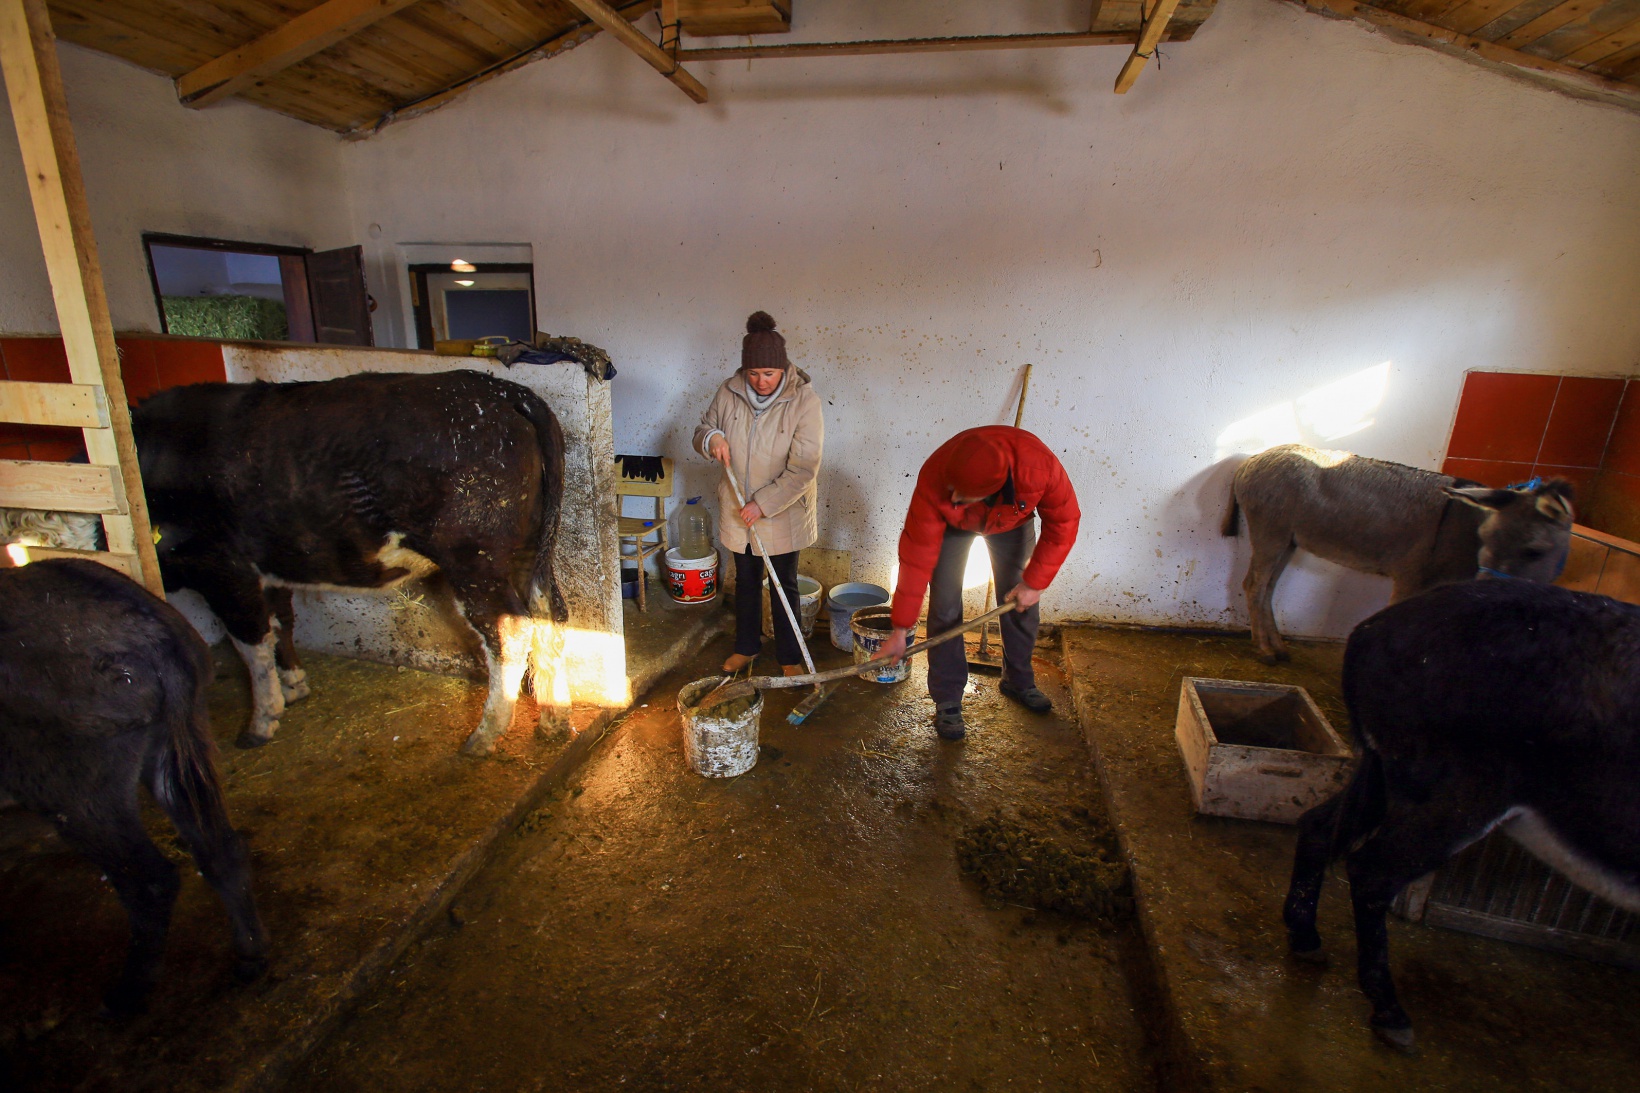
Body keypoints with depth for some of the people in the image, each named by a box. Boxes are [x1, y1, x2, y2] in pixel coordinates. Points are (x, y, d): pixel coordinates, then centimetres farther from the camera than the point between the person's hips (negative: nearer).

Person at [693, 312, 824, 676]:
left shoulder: (803, 399, -19)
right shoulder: (729, 392, -7)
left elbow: (803, 468, -22)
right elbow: (703, 430, 8)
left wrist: (763, 504, -23)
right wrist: (711, 439, -17)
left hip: (784, 513, -4)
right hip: (738, 510, 4)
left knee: (784, 586, 9)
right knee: (746, 581, 19)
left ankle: (790, 658, 27)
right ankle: (746, 647, 38)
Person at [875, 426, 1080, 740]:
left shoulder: (1039, 466, -41)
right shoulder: (934, 480, -41)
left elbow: (1063, 523, -23)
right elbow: (917, 555, -35)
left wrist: (1035, 582, -22)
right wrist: (901, 629, -32)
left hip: (1011, 521, 2)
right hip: (952, 525, -1)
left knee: (1022, 603, 3)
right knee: (945, 607, -10)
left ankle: (1019, 681, 27)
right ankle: (947, 701, 3)